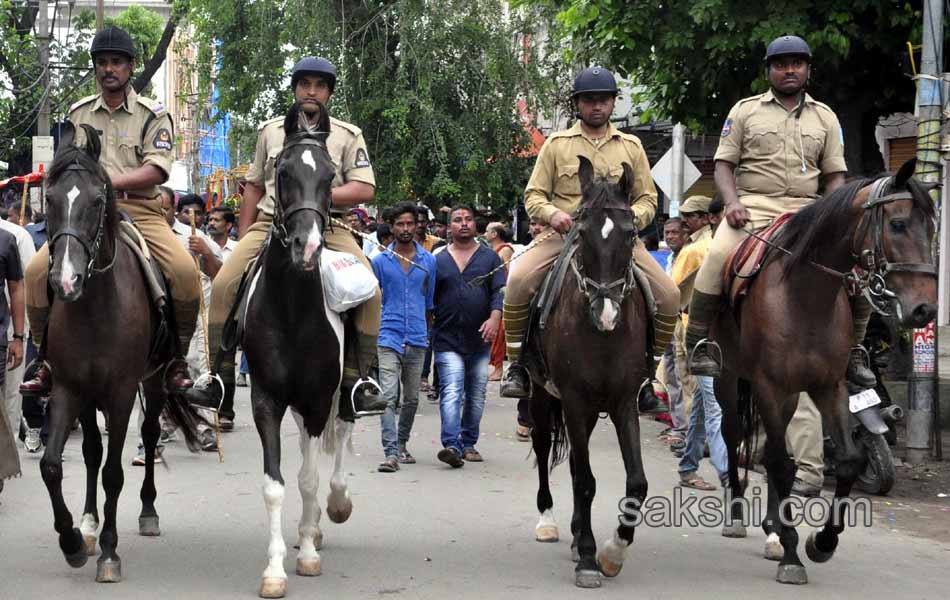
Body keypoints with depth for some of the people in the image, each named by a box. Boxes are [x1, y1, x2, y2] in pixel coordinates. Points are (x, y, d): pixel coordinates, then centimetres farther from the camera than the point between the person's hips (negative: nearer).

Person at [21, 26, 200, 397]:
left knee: (185, 271, -28)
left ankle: (177, 356, -8)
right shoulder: (79, 113, 17)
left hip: (139, 210, -2)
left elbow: (156, 170, -7)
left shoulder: (153, 115, 6)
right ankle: (47, 359, -4)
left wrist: (108, 180, -18)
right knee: (37, 271, -20)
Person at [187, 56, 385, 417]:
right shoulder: (270, 131, 17)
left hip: (327, 226, -1)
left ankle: (352, 386, -16)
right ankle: (221, 381, -13)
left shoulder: (348, 136, 10)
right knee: (224, 285, -19)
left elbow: (364, 190, -1)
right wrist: (244, 242, 11)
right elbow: (254, 188, 19)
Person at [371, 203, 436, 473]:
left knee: (411, 399, 13)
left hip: (417, 339, 3)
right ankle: (391, 453, -18)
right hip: (388, 337, -3)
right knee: (388, 396, -14)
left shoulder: (428, 261, 7)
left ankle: (402, 444, 30)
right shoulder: (380, 261, 2)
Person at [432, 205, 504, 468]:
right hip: (448, 339, -2)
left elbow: (499, 291, -3)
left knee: (476, 395, 10)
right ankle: (452, 445, -24)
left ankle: (469, 443, 22)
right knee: (451, 392, -15)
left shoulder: (490, 258, 8)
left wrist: (494, 318, -19)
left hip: (480, 340, 2)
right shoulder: (438, 261, 9)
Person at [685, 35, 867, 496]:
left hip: (807, 212, 3)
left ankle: (852, 349, 3)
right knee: (718, 256, -33)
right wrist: (732, 202, -13)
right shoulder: (746, 111, 10)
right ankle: (699, 343, -19)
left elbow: (835, 175, 15)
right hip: (753, 207, -3)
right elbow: (724, 164, 6)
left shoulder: (824, 117, 17)